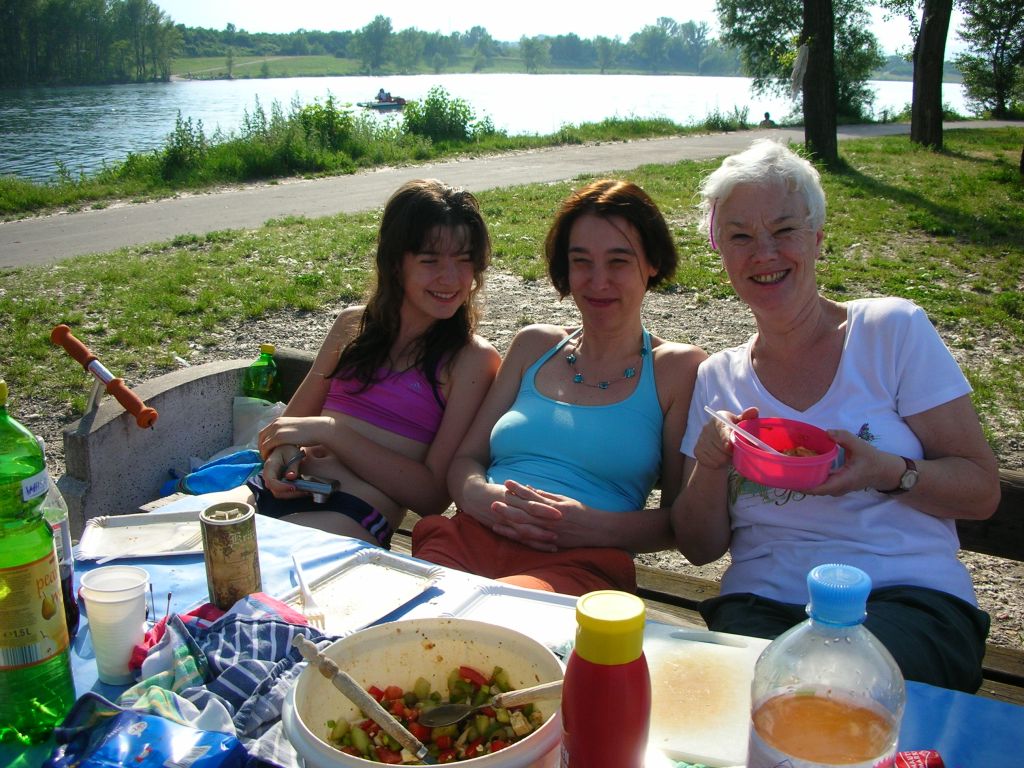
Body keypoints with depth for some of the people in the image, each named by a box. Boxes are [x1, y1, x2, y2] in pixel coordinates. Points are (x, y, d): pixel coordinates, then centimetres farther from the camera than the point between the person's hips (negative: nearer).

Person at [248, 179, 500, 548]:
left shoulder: (475, 359, -1)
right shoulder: (353, 325, 14)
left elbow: (434, 495, -7)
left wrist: (330, 431, -11)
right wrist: (281, 452, -4)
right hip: (276, 491, 5)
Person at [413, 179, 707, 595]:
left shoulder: (678, 369, 8)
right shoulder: (534, 345, 20)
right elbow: (464, 461, 18)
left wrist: (596, 527, -14)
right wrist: (483, 497, -6)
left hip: (582, 563, -3)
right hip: (472, 539, 4)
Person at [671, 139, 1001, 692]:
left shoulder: (894, 330, 3)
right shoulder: (717, 379, 11)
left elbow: (982, 490, 4)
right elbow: (700, 549, 11)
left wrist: (887, 472, -16)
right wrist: (710, 468, -9)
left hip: (909, 593, -1)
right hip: (763, 602, 2)